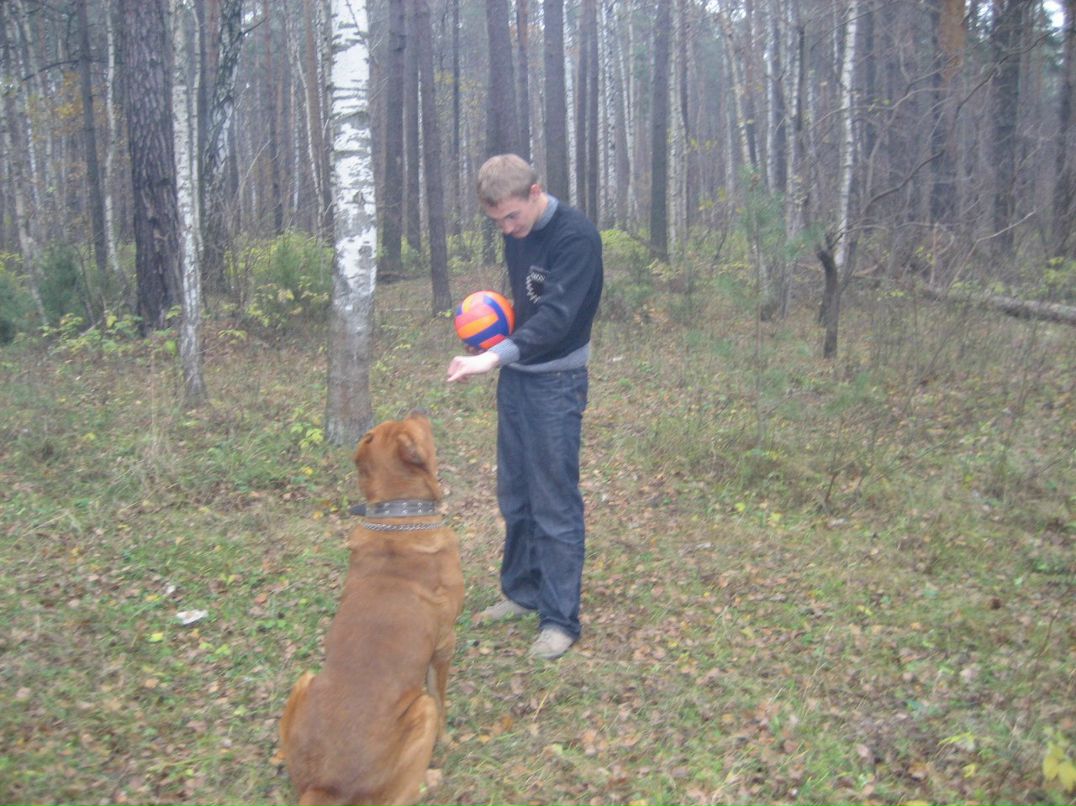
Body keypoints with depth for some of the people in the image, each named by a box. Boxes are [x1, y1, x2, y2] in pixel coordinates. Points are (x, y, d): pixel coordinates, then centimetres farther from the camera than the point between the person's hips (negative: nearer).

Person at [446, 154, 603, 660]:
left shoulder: (576, 236, -19)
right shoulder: (517, 234, 7)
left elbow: (556, 314, -29)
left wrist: (495, 356, -39)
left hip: (556, 382, -8)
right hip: (515, 376, 8)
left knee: (555, 504, -3)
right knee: (514, 496, 16)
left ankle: (560, 619, 7)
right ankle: (522, 591, 31)